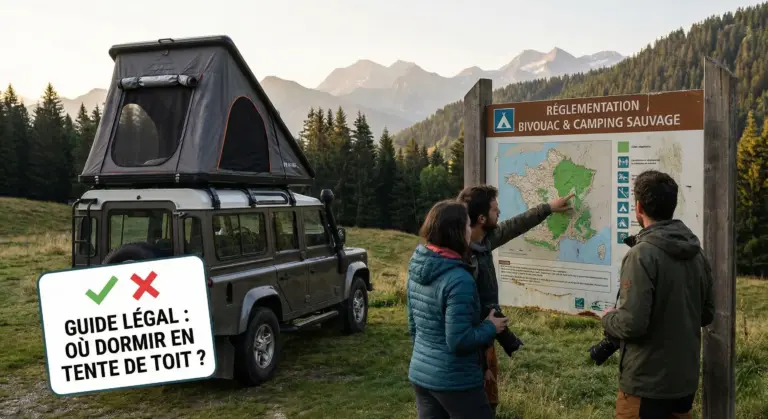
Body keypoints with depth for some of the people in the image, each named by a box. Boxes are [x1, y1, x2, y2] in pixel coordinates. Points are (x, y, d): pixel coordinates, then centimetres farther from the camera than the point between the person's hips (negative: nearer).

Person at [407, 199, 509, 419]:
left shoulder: (416, 269, 2)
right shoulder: (459, 279, -23)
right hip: (454, 380, -8)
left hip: (419, 374, 8)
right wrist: (490, 327, -7)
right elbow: (459, 341, -22)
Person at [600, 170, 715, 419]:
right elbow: (706, 315, 12)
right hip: (685, 380, 7)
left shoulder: (642, 254, -20)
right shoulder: (697, 253, 4)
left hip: (646, 384, -7)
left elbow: (632, 323, -25)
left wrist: (608, 318, -5)